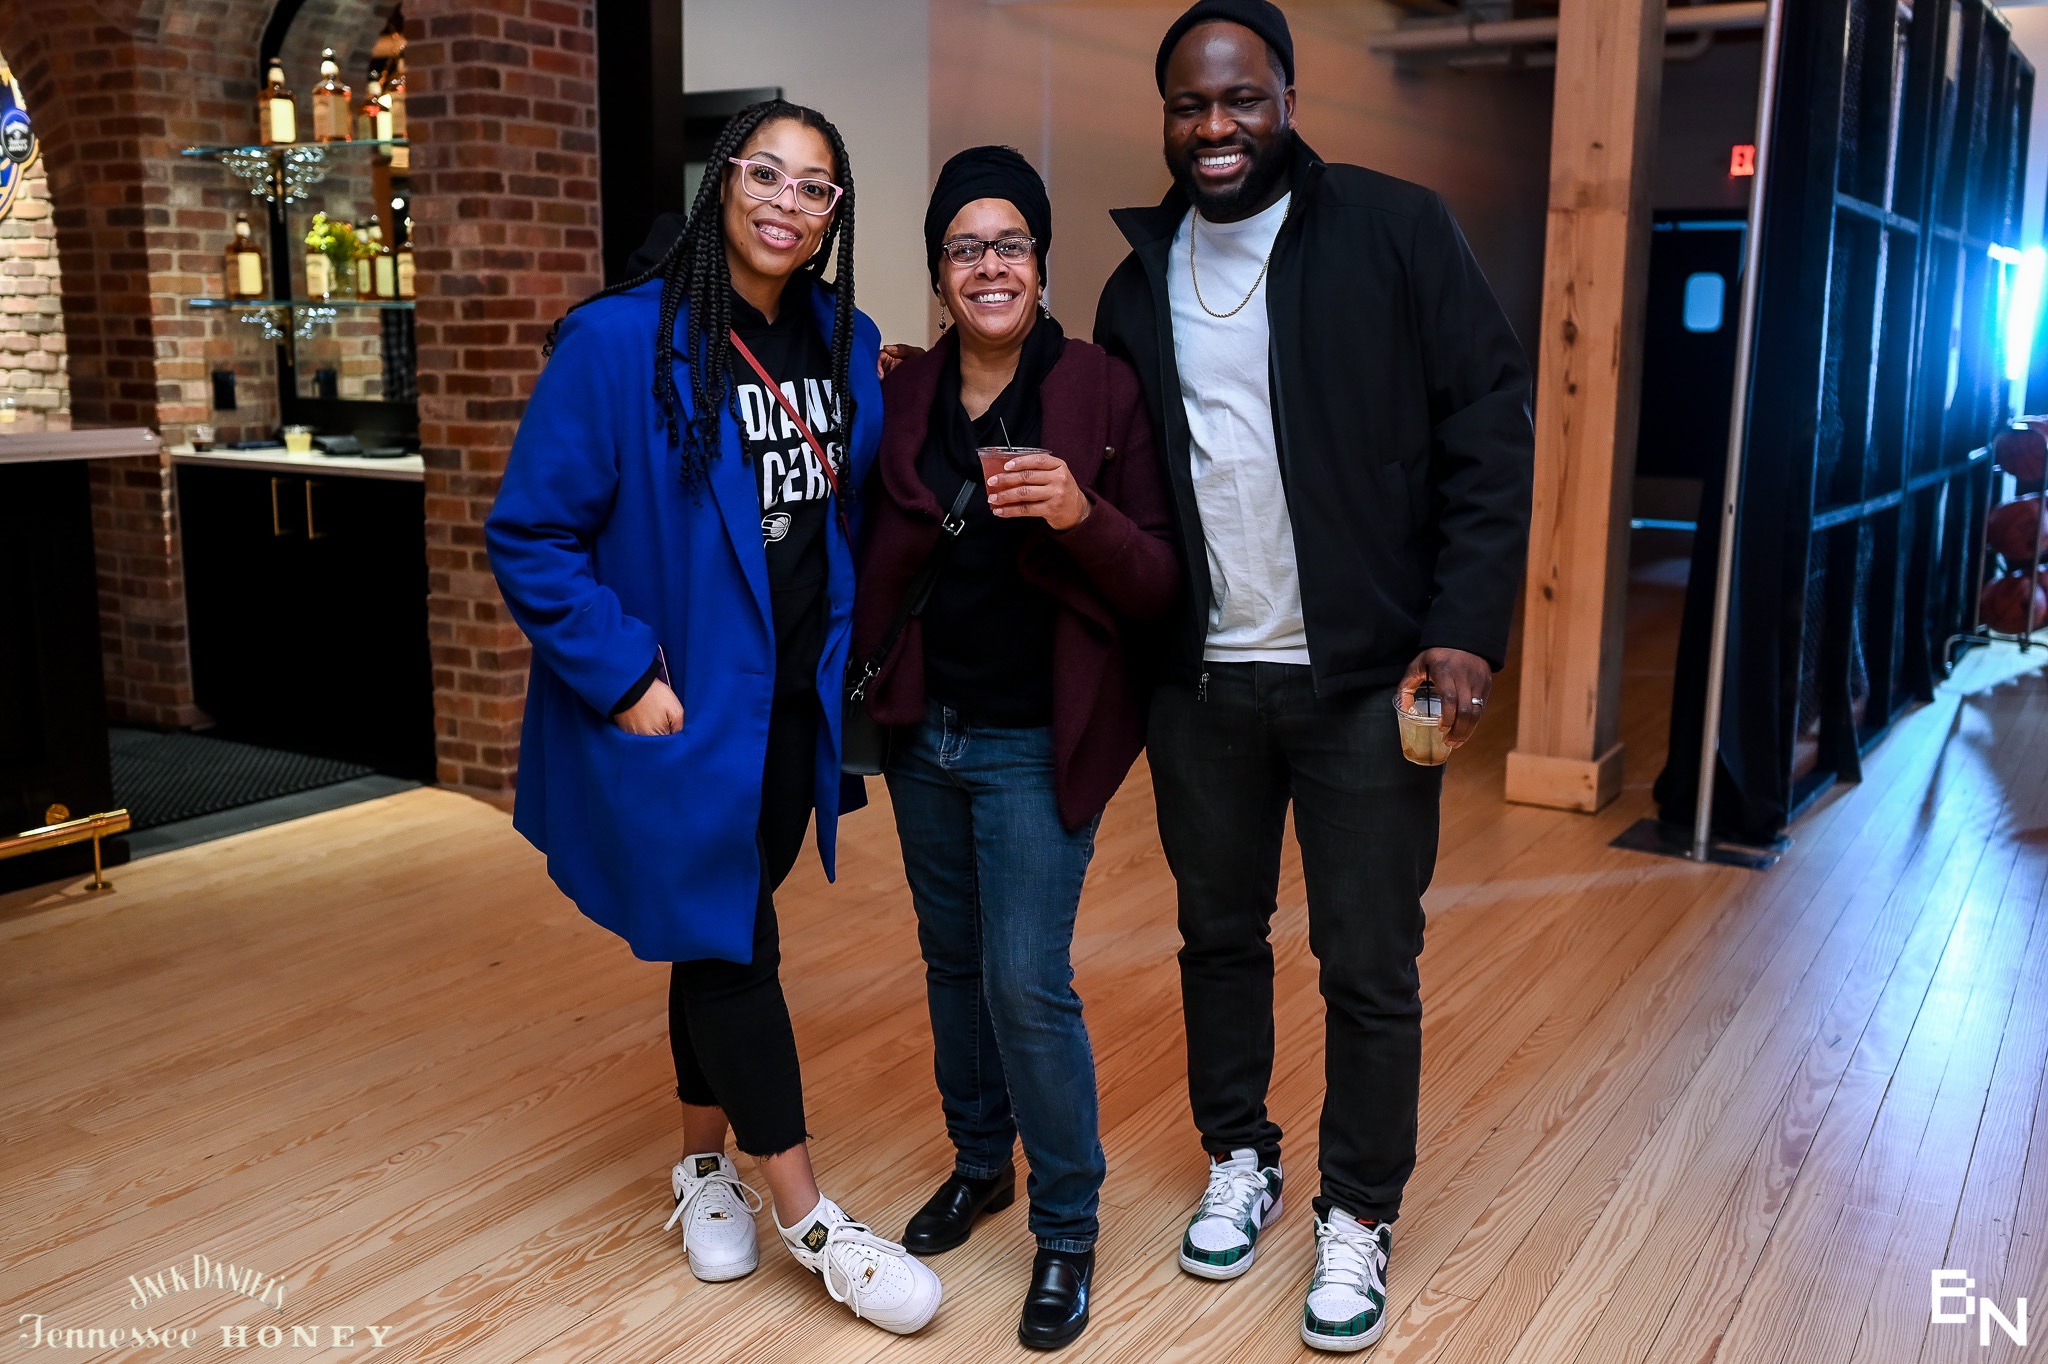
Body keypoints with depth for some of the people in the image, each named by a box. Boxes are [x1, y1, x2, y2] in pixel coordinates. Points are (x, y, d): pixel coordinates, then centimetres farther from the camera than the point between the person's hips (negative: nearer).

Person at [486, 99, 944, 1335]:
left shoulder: (846, 344, 3)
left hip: (794, 704, 6)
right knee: (729, 941, 1)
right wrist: (625, 677, -16)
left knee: (726, 934, 18)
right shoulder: (620, 340, -14)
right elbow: (532, 535, -13)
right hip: (679, 710, -5)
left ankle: (706, 1161, 38)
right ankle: (810, 1221, 16)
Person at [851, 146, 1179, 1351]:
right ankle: (981, 1163, 38)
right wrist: (872, 692, -1)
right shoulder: (905, 398, 4)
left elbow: (1158, 585, -11)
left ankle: (1068, 1228, 14)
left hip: (1038, 740, -5)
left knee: (1026, 979, -6)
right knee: (955, 961, 17)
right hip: (924, 730, 5)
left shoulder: (1102, 391, -9)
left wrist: (1082, 515, -28)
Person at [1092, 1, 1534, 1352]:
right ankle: (1241, 1161, 37)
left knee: (1371, 965, 5)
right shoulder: (1141, 281, 9)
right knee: (1219, 933, 16)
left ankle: (1359, 1215, 25)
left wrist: (1465, 630, -14)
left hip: (1362, 679, -4)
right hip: (1200, 680, 4)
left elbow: (1490, 430, -7)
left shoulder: (1397, 232, -5)